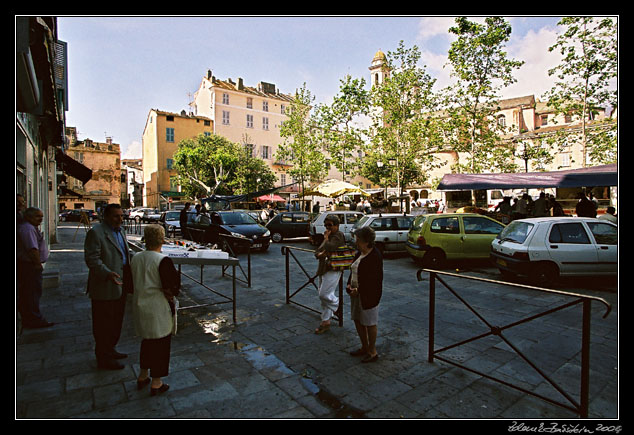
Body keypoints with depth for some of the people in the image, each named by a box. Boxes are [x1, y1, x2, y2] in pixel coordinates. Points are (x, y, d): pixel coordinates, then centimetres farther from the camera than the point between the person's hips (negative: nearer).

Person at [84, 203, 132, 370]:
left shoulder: (120, 231, 13)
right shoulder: (95, 232, -15)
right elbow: (91, 258, -21)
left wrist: (131, 271, 17)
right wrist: (107, 273, -32)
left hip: (120, 285, 9)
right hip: (105, 287, -9)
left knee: (116, 321, 20)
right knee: (104, 323, 4)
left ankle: (110, 350, 37)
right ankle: (103, 359, 19)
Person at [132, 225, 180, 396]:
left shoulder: (136, 258, 0)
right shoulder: (163, 260, -22)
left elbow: (134, 281, 10)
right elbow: (171, 288, -20)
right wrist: (171, 295, -1)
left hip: (140, 305, 7)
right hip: (158, 309, -7)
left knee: (147, 340, 24)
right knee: (161, 343, 8)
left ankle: (142, 376, 39)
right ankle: (156, 383, 20)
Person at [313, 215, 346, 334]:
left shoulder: (338, 235, -10)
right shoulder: (329, 236, 19)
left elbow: (328, 248, -26)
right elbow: (317, 252, 15)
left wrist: (326, 238, -9)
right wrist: (320, 254, -8)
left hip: (333, 270, -9)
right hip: (323, 270, 9)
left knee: (325, 295, -13)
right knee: (323, 297, 11)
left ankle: (339, 306, 15)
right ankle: (325, 322, 21)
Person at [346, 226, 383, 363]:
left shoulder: (375, 257, -20)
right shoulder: (360, 253, 8)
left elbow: (374, 279, -22)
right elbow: (353, 271, 16)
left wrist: (358, 290, -20)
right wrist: (349, 284, 2)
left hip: (368, 295, -9)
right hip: (357, 293, 9)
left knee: (369, 323, 5)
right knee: (357, 320, 17)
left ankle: (372, 352, 23)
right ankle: (364, 347, 35)